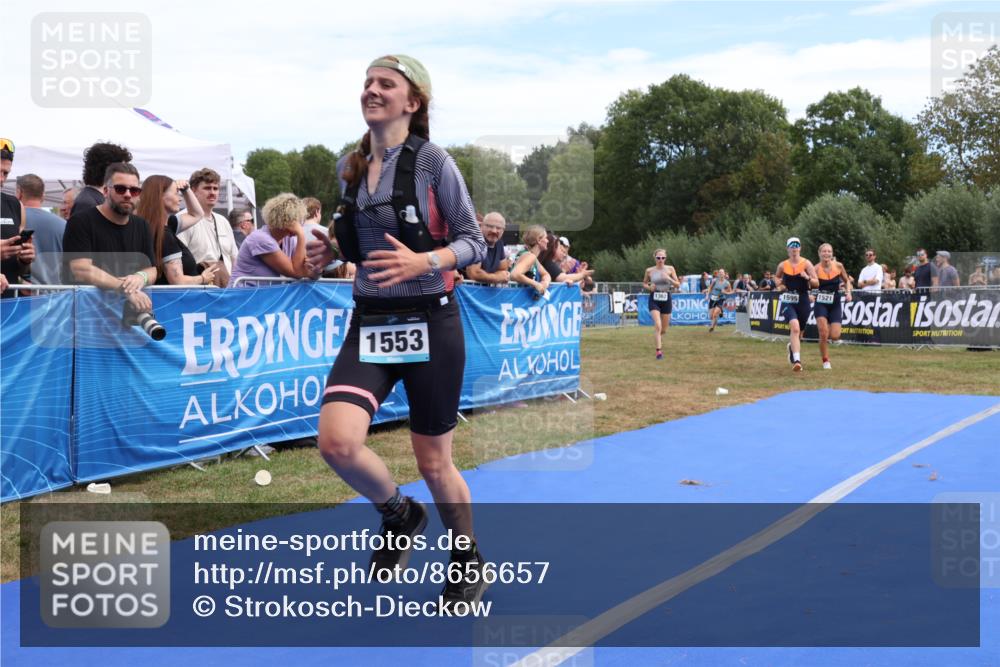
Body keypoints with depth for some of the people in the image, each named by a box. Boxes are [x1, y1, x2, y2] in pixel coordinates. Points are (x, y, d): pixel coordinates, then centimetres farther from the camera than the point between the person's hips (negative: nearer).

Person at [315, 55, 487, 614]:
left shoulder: (432, 160, -8)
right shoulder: (350, 165, 8)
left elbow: (474, 242, -6)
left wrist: (423, 262, -23)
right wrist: (332, 251, 3)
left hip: (429, 323, -4)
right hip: (369, 322, 4)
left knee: (434, 462, 6)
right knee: (337, 441, -18)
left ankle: (470, 567, 33)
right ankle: (399, 515, 14)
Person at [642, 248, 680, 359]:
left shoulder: (670, 269, -1)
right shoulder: (649, 270, -1)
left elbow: (678, 285, -1)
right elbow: (644, 283, 14)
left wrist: (669, 278, -18)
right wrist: (649, 287, -8)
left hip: (666, 299, 2)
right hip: (654, 300, -2)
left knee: (664, 329, 11)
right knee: (658, 325, -19)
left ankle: (659, 339, 45)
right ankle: (659, 350, -15)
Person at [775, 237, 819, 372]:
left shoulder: (806, 263, -4)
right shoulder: (783, 265, 2)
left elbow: (816, 283, -5)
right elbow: (776, 277, 23)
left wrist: (808, 277, -25)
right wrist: (779, 284, 2)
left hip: (803, 301, 1)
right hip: (788, 301, -1)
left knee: (799, 331, 16)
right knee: (795, 327, -24)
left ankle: (792, 346, 51)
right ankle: (796, 360, -28)